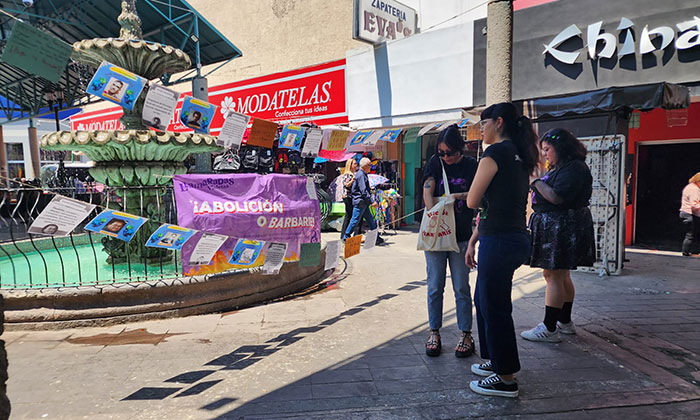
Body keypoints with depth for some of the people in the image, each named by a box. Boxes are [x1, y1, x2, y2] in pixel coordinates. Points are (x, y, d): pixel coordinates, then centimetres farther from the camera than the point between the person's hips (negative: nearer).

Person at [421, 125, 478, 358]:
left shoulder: (471, 166, 2)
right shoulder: (435, 163, 3)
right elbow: (427, 193, -6)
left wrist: (456, 196, -18)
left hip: (461, 236, -1)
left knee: (461, 288, 5)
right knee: (435, 287, 6)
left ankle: (466, 335, 16)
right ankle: (434, 333, 18)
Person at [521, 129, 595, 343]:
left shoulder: (574, 168, -14)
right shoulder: (560, 167, 20)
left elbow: (557, 197, -23)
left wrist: (536, 180, -14)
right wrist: (536, 181, 7)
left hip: (562, 227, -11)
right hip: (556, 227, 11)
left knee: (553, 275, -8)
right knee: (562, 275, 16)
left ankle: (549, 329, -3)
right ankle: (565, 322, 27)